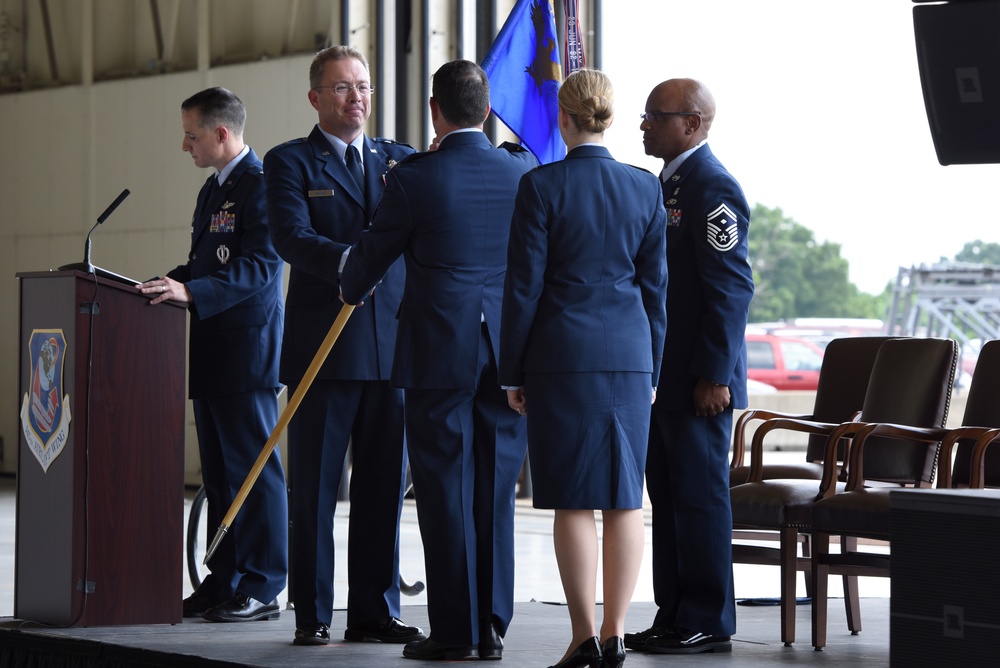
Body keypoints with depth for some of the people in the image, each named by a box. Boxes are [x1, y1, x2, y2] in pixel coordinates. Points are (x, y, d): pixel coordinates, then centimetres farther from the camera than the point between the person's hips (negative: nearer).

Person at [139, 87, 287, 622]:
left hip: (246, 347, -10)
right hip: (213, 350, 10)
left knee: (254, 468, -6)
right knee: (218, 471, 13)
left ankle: (262, 589, -3)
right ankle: (224, 581, 18)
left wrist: (191, 292, -29)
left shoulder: (260, 184, -13)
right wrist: (169, 283, 7)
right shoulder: (214, 188, 19)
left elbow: (260, 267, -21)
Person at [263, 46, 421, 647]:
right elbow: (292, 238, -12)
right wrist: (349, 260, -29)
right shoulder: (290, 162, 3)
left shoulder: (399, 159, 15)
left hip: (392, 346, 4)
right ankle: (313, 614, 7)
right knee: (316, 486, 1)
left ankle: (375, 612, 12)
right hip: (324, 346, -4)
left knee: (385, 484, 6)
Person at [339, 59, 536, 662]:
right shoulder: (523, 171, 1)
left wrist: (356, 291, 25)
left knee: (446, 492, 1)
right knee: (495, 491, 9)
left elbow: (370, 257, 2)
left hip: (439, 356, -4)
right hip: (509, 355, 4)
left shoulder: (414, 178, -10)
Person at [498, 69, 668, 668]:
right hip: (629, 354, 3)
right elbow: (655, 286, 8)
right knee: (625, 499, 5)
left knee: (574, 500, -1)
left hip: (562, 353, -3)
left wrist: (513, 372, 2)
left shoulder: (542, 186, -7)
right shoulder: (646, 187, 4)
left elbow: (524, 285, -6)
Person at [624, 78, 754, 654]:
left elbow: (732, 288, -19)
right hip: (665, 378, 10)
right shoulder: (670, 183, 17)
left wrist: (714, 376, -21)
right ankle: (674, 616, 18)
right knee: (668, 495, 12)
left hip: (700, 382, -10)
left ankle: (709, 623, 1)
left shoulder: (712, 186, -14)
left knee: (700, 497, -5)